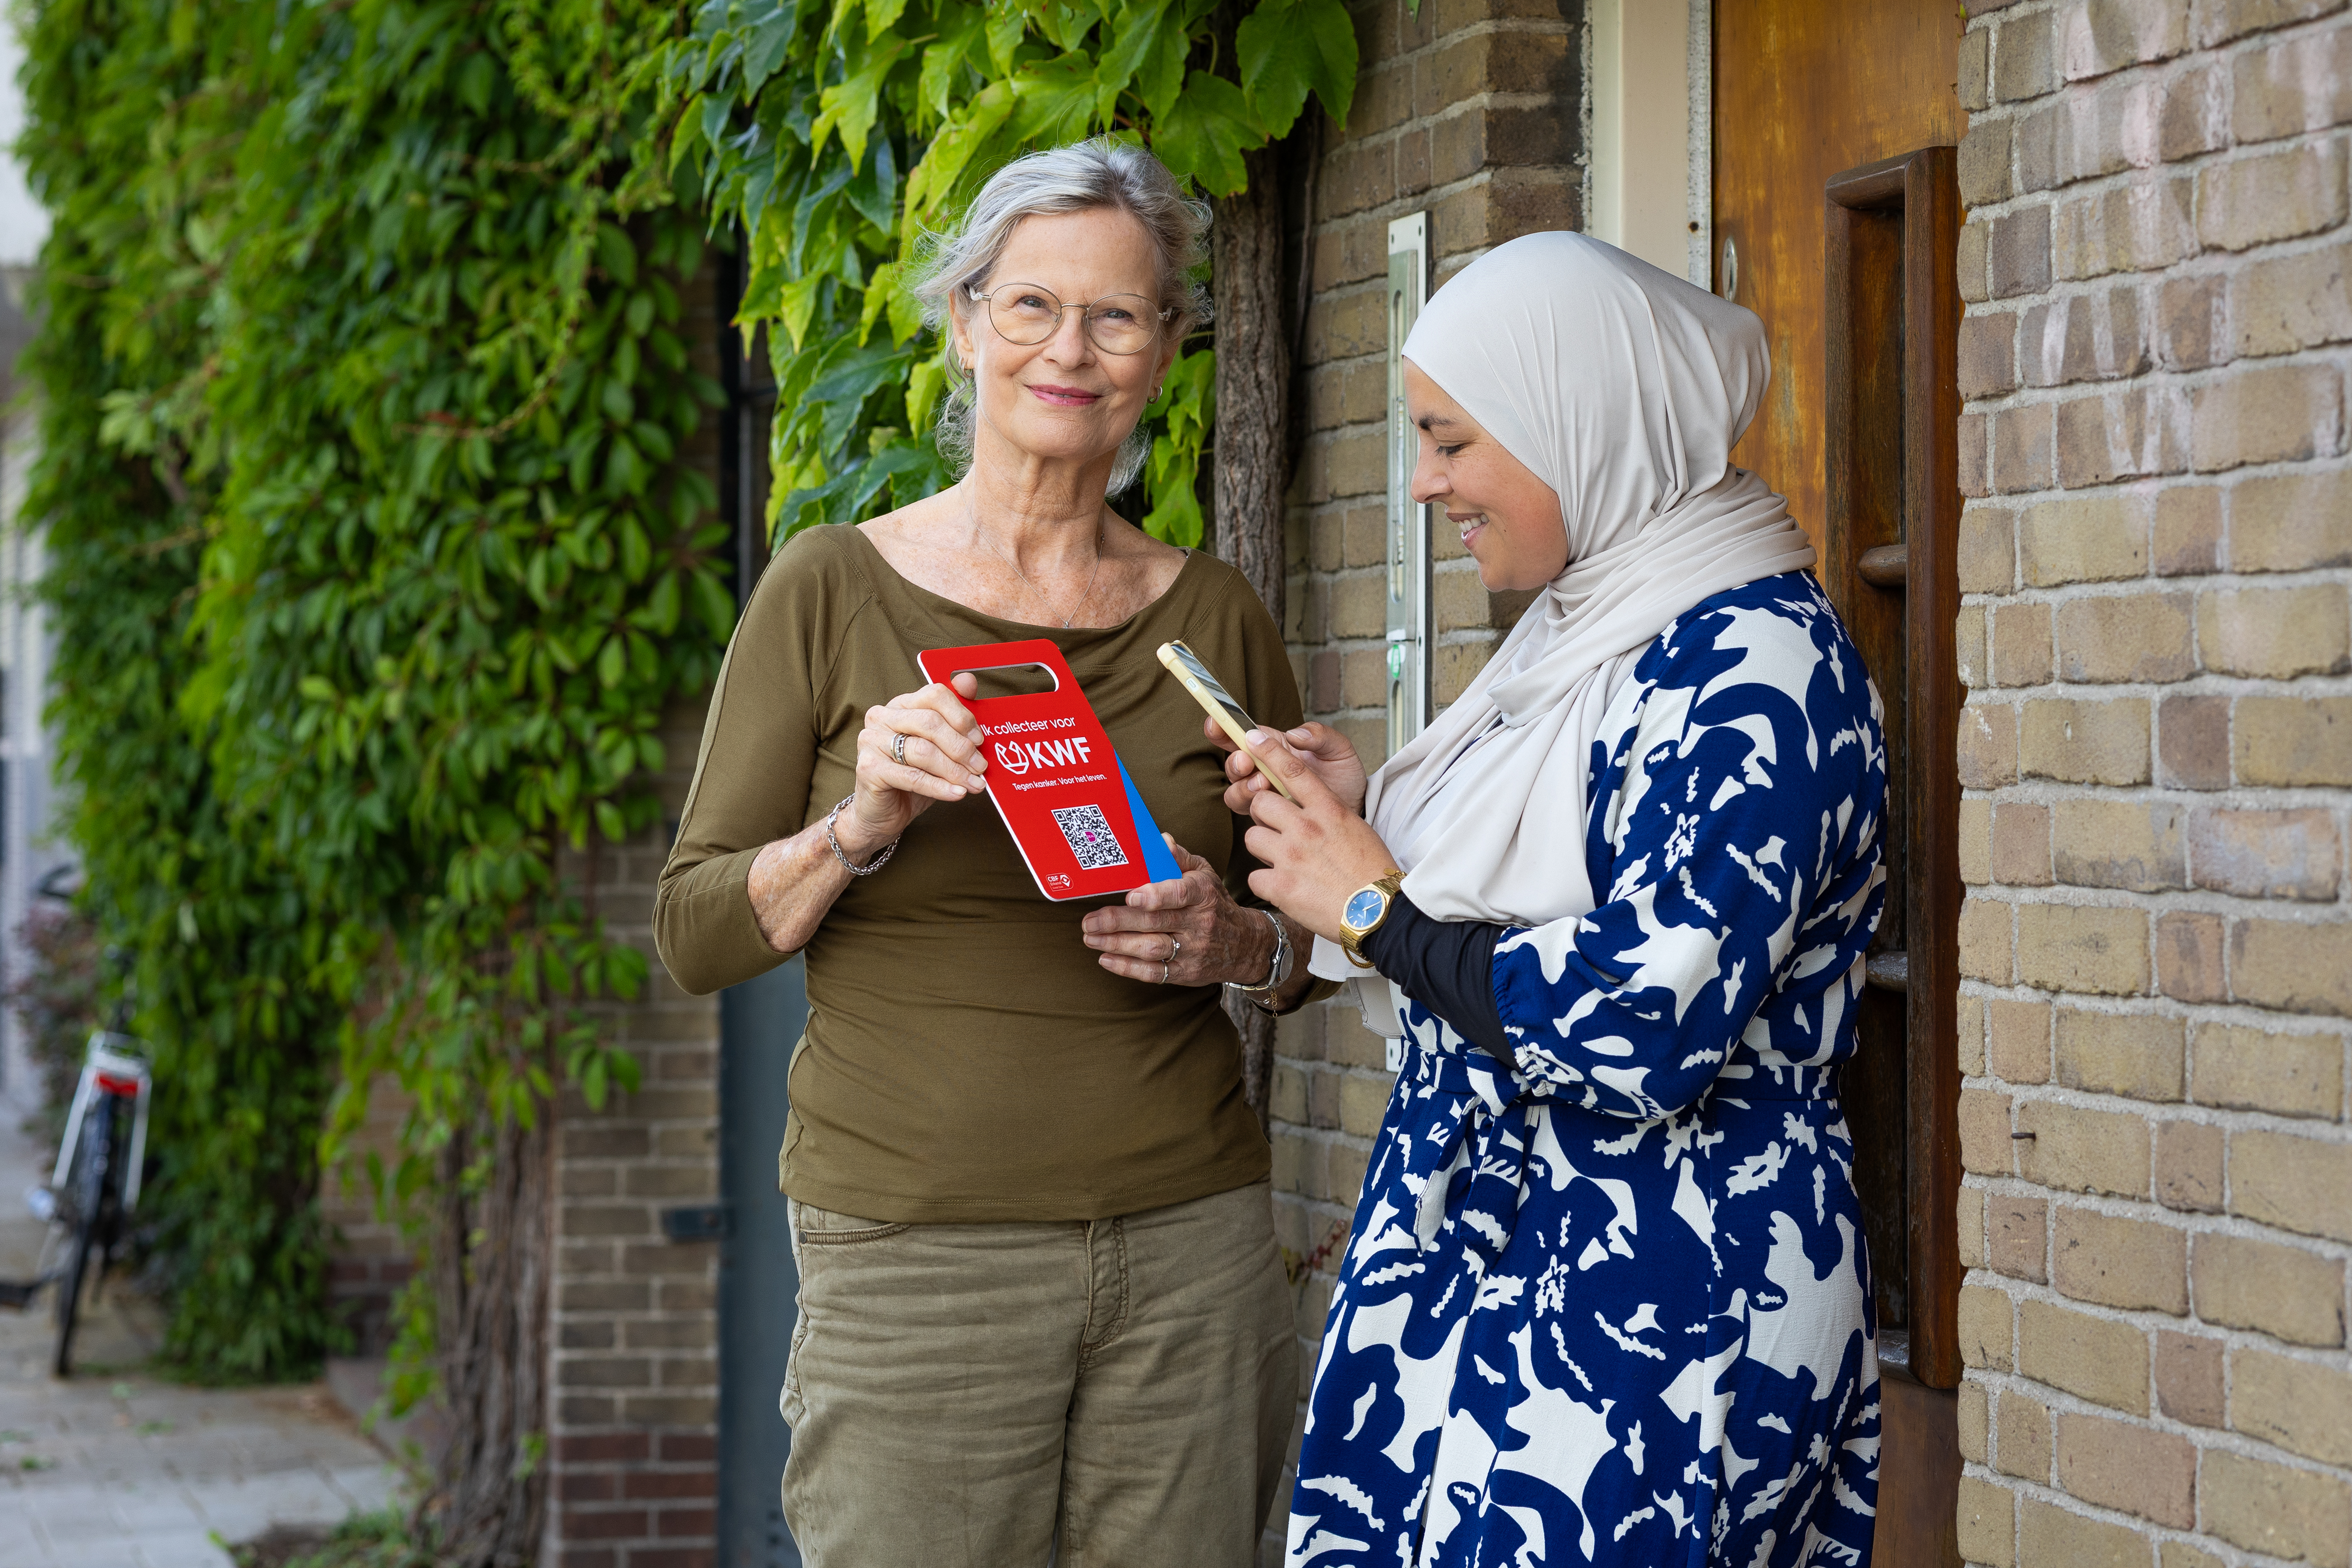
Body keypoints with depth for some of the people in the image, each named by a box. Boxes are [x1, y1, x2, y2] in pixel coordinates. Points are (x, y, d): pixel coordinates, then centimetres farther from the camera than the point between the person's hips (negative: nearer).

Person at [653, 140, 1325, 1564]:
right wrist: (861, 826, -17)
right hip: (913, 1245, -2)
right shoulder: (836, 591, 1)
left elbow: (1319, 936, 15)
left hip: (1190, 1247, 2)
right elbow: (698, 936, 0)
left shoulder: (1213, 616, 8)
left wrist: (1238, 945, -7)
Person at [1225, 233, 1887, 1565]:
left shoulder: (1751, 667, -17)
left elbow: (1642, 1029, -25)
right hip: (1499, 1272, 9)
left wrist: (1373, 906, -14)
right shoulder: (1588, 632, 14)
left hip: (1655, 1319, -9)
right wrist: (1366, 821, 7)